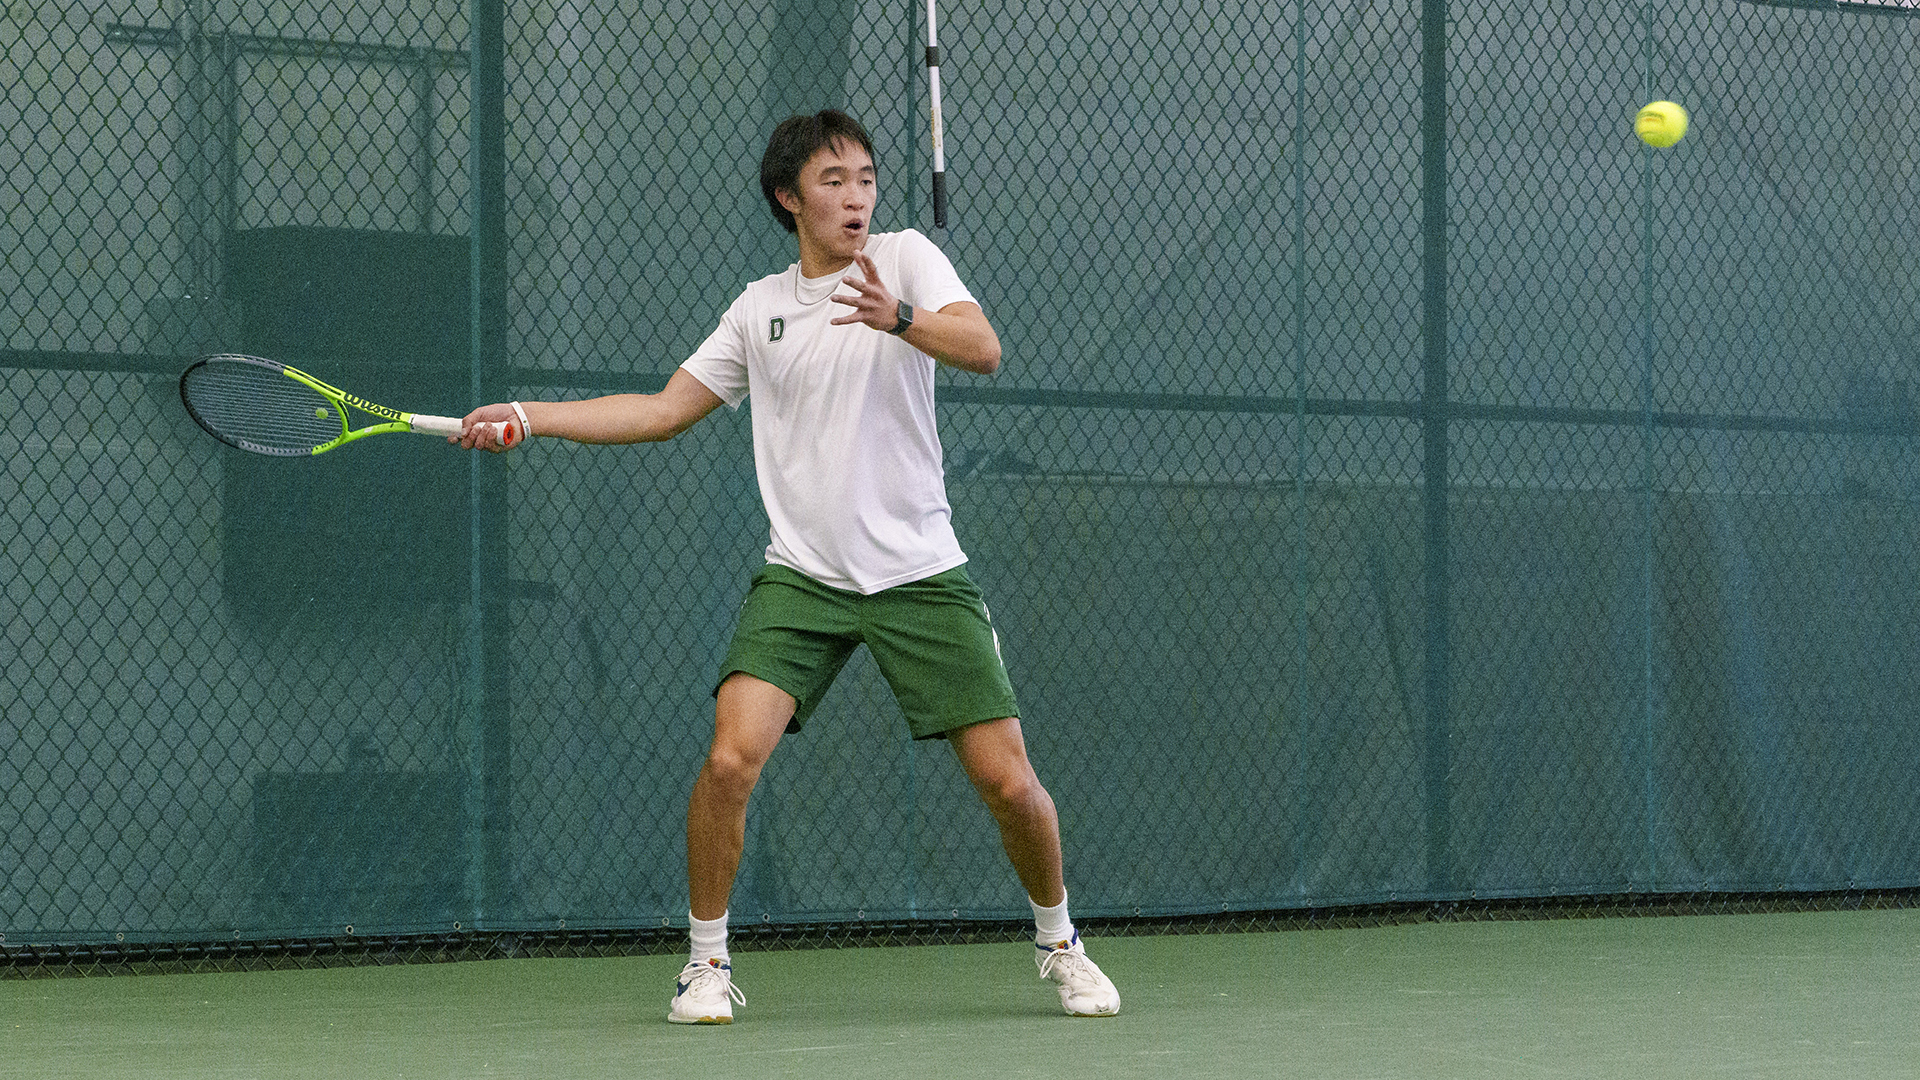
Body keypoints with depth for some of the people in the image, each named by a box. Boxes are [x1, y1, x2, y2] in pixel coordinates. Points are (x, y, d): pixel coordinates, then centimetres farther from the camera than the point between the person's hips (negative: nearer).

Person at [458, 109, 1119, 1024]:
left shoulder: (905, 260, 2)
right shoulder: (759, 308, 12)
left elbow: (982, 348, -16)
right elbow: (663, 411, 16)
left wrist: (900, 318, -36)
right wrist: (524, 417, 8)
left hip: (920, 573, -2)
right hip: (801, 574, 2)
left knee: (1008, 782, -5)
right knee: (731, 758, -18)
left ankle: (1057, 941, 22)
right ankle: (707, 961, -1)